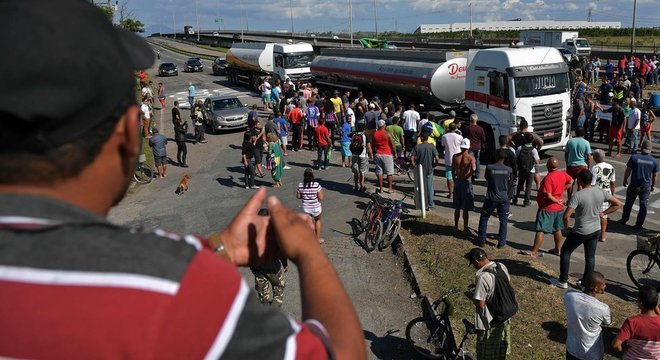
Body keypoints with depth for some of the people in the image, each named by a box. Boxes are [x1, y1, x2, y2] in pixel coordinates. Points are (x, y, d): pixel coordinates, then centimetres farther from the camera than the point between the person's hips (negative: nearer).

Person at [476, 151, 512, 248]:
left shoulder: (489, 168, -10)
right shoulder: (509, 170, -4)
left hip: (491, 198, -1)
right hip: (504, 198, 2)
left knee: (484, 218, 11)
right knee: (503, 220, 11)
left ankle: (481, 240, 13)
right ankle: (501, 242, 12)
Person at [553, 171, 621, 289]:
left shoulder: (578, 195, -23)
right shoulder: (600, 192, -6)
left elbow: (566, 215, -28)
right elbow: (617, 203, 7)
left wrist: (567, 227, -9)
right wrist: (603, 213, 6)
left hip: (581, 232, -5)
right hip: (596, 230, 5)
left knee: (565, 252, 12)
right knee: (590, 257, 15)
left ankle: (563, 281, 16)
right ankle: (585, 283, 24)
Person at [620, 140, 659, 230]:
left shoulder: (634, 157, -13)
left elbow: (628, 171, -6)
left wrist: (625, 180, 9)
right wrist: (653, 185, 16)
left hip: (634, 185, -1)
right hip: (646, 186, 1)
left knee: (628, 203, 15)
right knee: (643, 205, 10)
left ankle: (624, 220, 26)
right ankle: (639, 224, 13)